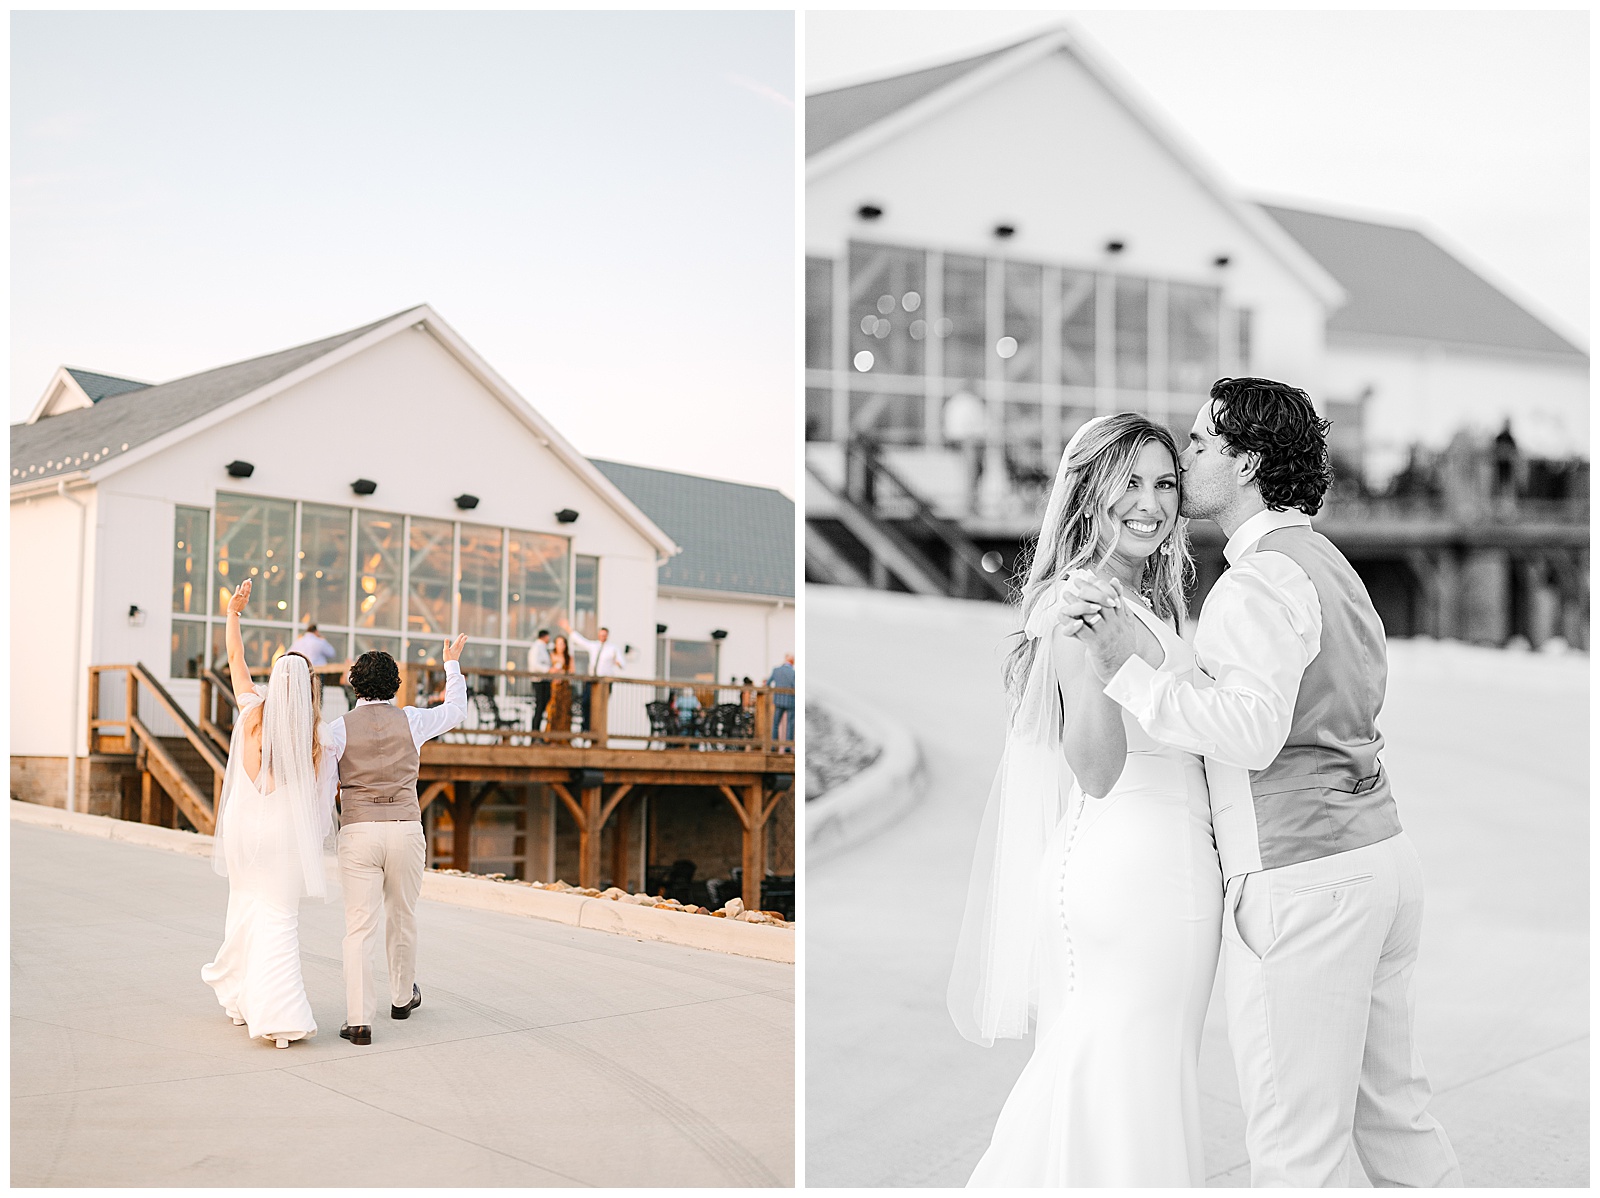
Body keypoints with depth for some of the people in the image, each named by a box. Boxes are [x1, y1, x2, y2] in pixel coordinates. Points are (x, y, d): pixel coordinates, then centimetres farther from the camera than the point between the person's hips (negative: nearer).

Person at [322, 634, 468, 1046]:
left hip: (358, 831, -1)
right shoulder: (411, 721, 1)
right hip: (406, 828, 2)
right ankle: (402, 997, 38)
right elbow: (455, 710, 20)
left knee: (359, 927, -2)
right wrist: (452, 663, 33)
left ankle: (359, 1020, -8)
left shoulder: (339, 729, -2)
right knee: (402, 916, 20)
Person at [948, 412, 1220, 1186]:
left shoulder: (1143, 604, 13)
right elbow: (1098, 771, -25)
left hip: (1166, 875, 9)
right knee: (1124, 1100, 0)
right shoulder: (1078, 605, -16)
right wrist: (1101, 657, -35)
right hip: (1128, 880, -9)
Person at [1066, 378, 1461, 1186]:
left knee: (1296, 1147, 1)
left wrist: (1126, 671, -26)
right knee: (1393, 1108, 19)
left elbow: (1252, 730, -27)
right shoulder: (1327, 562, 17)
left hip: (1299, 882, -10)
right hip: (1379, 855, 10)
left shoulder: (1260, 579, -15)